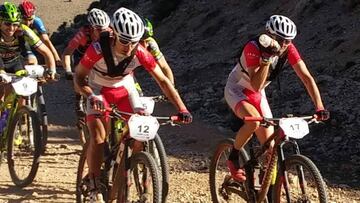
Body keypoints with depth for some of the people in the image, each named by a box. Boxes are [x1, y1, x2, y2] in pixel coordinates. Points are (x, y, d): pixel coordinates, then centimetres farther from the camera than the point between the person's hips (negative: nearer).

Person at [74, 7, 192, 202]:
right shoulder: (98, 50, -34)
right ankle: (94, 187, -6)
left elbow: (163, 81, -22)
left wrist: (182, 109, -30)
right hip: (99, 91, -2)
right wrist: (92, 96, -40)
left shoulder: (140, 53, -28)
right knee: (98, 137, -19)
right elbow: (79, 77, -21)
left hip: (125, 88, 2)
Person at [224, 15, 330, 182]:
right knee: (253, 121, -35)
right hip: (236, 90, -5)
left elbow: (306, 77, -21)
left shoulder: (288, 49, -19)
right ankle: (233, 159, -11)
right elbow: (256, 86, -39)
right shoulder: (253, 48, -34)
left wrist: (320, 108, -30)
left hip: (257, 95, 5)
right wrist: (267, 58, -46)